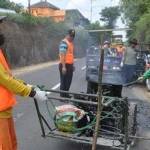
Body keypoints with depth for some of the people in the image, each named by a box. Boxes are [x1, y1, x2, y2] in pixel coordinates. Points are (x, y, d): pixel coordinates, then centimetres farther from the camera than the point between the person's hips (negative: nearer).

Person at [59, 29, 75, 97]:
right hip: (65, 65, -9)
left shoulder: (71, 42, 16)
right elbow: (62, 55, -19)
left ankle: (66, 95, 28)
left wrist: (72, 65, 21)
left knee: (68, 81, 15)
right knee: (64, 82, -1)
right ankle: (62, 96, 8)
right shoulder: (64, 42, -13)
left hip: (70, 65, 9)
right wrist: (63, 66, -23)